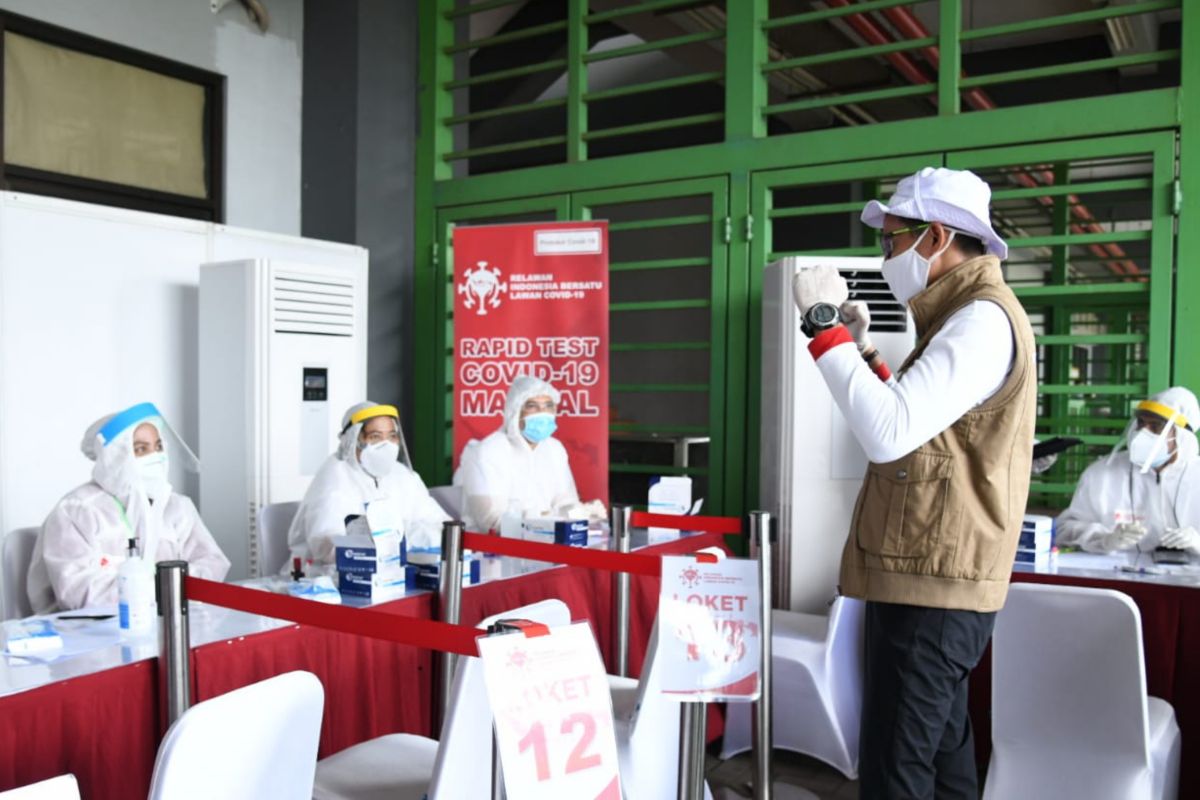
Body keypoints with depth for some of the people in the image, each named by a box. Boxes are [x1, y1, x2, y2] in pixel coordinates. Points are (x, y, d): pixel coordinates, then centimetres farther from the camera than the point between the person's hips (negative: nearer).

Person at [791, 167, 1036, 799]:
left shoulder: (984, 319, -17)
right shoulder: (964, 315, 16)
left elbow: (888, 433, -29)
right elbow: (911, 429, 20)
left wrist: (826, 326, -21)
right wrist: (861, 351, 12)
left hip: (931, 586, -11)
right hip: (933, 579, 11)